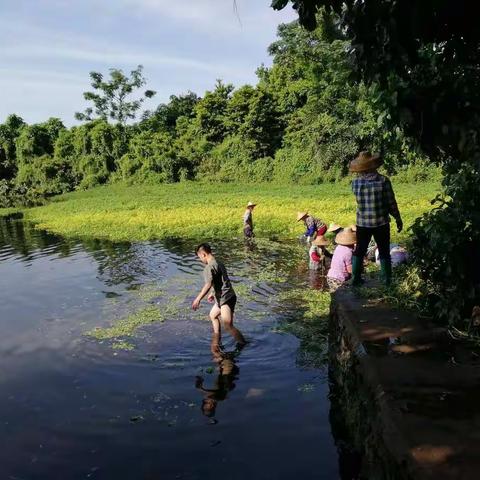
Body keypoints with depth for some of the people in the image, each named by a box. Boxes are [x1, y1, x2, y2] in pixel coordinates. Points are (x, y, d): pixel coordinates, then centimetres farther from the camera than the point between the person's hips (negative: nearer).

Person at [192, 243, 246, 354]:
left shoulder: (209, 267, -16)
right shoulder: (219, 264, 15)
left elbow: (208, 285, -27)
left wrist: (198, 299, -27)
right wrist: (212, 294, 37)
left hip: (226, 299, -11)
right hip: (223, 298, 11)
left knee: (228, 326, -9)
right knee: (213, 315, 27)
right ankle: (217, 342, 34)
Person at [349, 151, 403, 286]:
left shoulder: (355, 183, -9)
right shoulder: (383, 181, -14)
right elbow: (391, 203, -9)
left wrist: (361, 175, 9)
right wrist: (398, 219, 5)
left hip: (362, 224, 2)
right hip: (381, 223, -2)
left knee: (359, 251, 17)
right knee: (384, 252, 13)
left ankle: (356, 278, 21)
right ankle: (387, 280, 20)